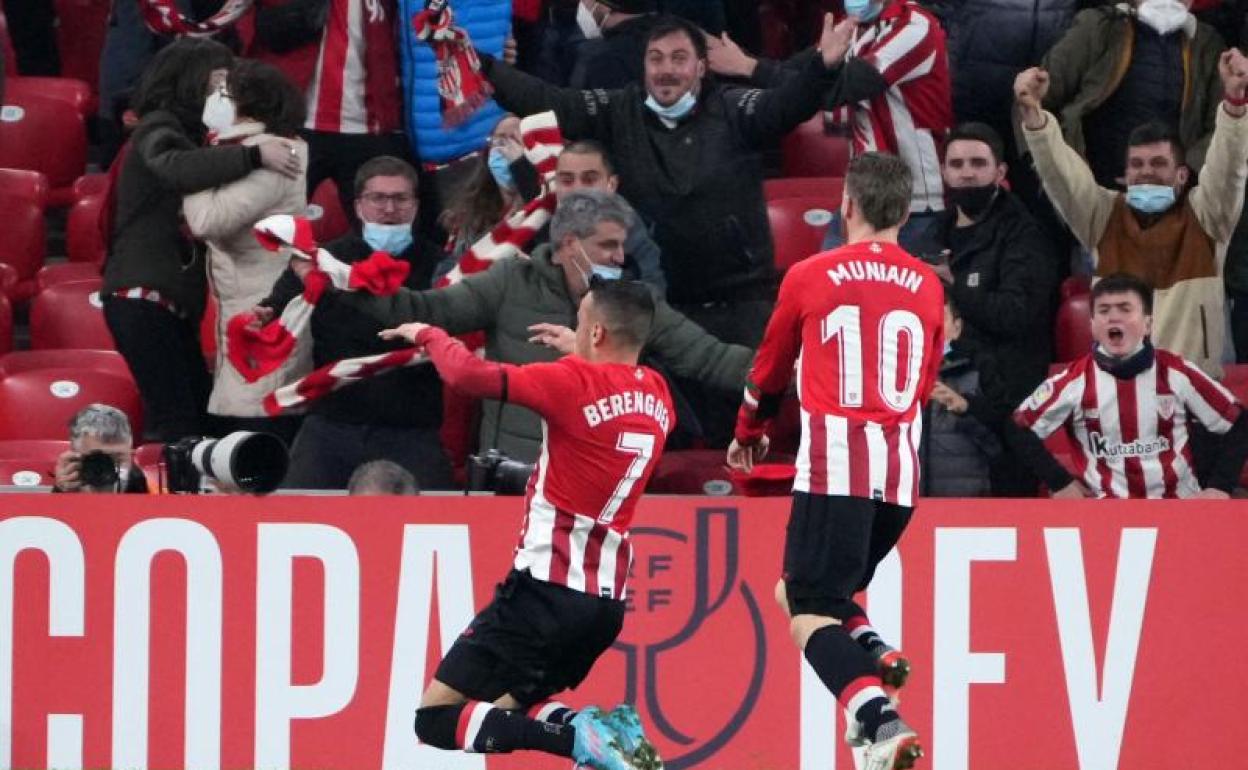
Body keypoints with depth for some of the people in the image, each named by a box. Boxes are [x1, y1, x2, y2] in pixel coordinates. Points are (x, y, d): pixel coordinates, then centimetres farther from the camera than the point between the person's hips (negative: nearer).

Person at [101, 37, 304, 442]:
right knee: (177, 424, -16)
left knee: (201, 419, 5)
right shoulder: (158, 129, -6)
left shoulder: (187, 133, 23)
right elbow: (175, 168, -30)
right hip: (144, 296, -10)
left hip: (173, 299, 10)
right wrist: (254, 156, -37)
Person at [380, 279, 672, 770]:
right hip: (609, 600, 8)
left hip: (547, 587, -8)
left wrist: (427, 335, -1)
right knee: (509, 710, 25)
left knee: (436, 720, -4)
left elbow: (466, 375, -19)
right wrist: (580, 354, 37)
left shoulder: (575, 381, -14)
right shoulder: (657, 395, 7)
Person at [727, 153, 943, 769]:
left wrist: (749, 434, 35)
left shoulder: (809, 277, 2)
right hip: (901, 475, 5)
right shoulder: (927, 287, 11)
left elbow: (769, 370, 17)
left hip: (834, 466, -5)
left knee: (810, 614, -6)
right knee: (800, 591, 20)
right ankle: (876, 655, -7)